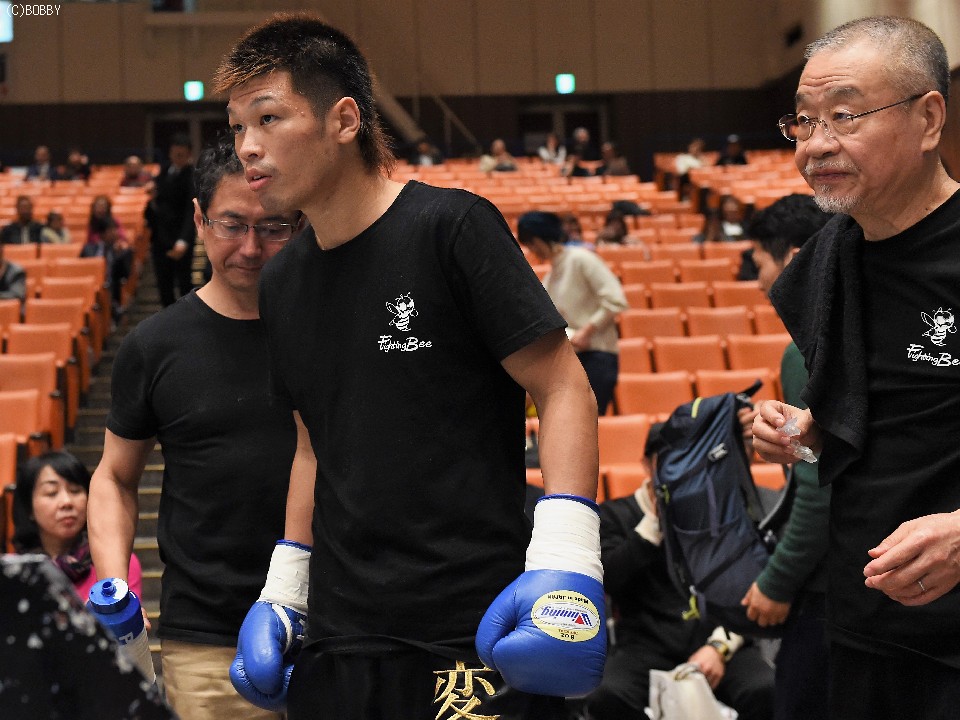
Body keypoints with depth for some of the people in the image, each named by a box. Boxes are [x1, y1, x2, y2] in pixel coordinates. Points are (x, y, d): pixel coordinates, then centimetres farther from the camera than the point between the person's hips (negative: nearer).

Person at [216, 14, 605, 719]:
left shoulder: (451, 226, -9)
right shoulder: (283, 282, 10)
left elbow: (563, 389, -10)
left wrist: (564, 562, -20)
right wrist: (282, 593, 15)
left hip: (473, 638, -6)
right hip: (337, 642, 6)